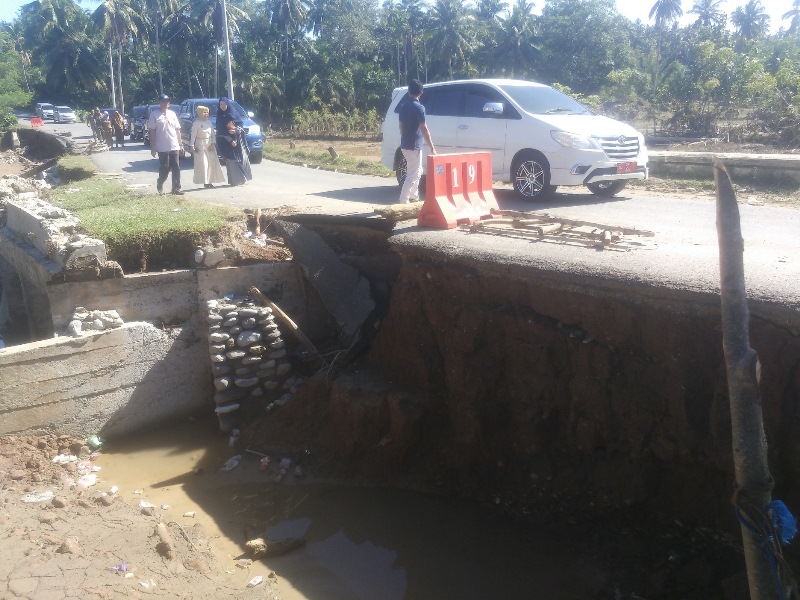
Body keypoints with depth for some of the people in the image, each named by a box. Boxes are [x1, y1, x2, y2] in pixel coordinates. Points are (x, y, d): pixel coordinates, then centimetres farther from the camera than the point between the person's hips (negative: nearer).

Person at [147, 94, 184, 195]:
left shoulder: (172, 114, 13)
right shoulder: (154, 114, -2)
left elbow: (177, 130, 15)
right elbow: (152, 131, -4)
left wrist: (181, 144, 10)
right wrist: (153, 147, -9)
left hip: (175, 147, 4)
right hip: (162, 148, -4)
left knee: (176, 169, 2)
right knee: (164, 169, -1)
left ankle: (176, 188, 8)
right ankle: (160, 185, 23)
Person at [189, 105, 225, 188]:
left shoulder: (209, 123, 10)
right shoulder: (196, 123, -4)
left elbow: (213, 134, 11)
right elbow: (193, 135, -6)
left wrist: (213, 143, -2)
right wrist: (192, 146, -12)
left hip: (210, 145, 5)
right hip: (200, 145, -5)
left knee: (212, 162, 2)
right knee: (202, 163, -8)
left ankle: (210, 181, 10)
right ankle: (205, 181, -4)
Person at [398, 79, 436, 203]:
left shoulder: (403, 106, 8)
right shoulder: (419, 108, -15)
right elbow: (424, 129, -17)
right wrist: (432, 147, -15)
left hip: (405, 144, 8)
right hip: (414, 145, -8)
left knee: (417, 171, 22)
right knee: (413, 174, -4)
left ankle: (414, 197, 28)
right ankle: (403, 200, -7)